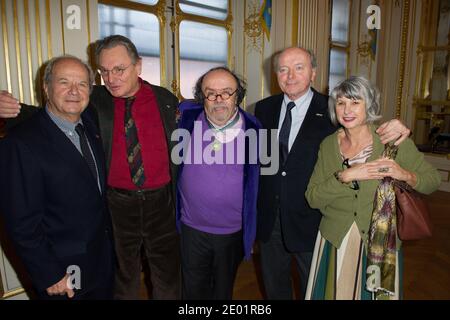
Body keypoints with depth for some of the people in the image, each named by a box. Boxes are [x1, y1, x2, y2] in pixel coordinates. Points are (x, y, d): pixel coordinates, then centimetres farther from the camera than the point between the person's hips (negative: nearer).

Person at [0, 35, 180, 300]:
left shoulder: (166, 99, -4)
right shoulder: (94, 101, -5)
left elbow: (180, 149, 3)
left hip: (161, 202, 0)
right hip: (117, 204, 0)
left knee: (168, 275, 19)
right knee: (123, 274, 22)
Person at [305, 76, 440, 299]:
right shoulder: (328, 145, -3)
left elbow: (434, 180, 0)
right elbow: (312, 198, -8)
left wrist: (404, 175, -20)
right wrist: (345, 176, -22)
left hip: (380, 245, -1)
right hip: (335, 243, 2)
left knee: (378, 292, 16)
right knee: (334, 292, 16)